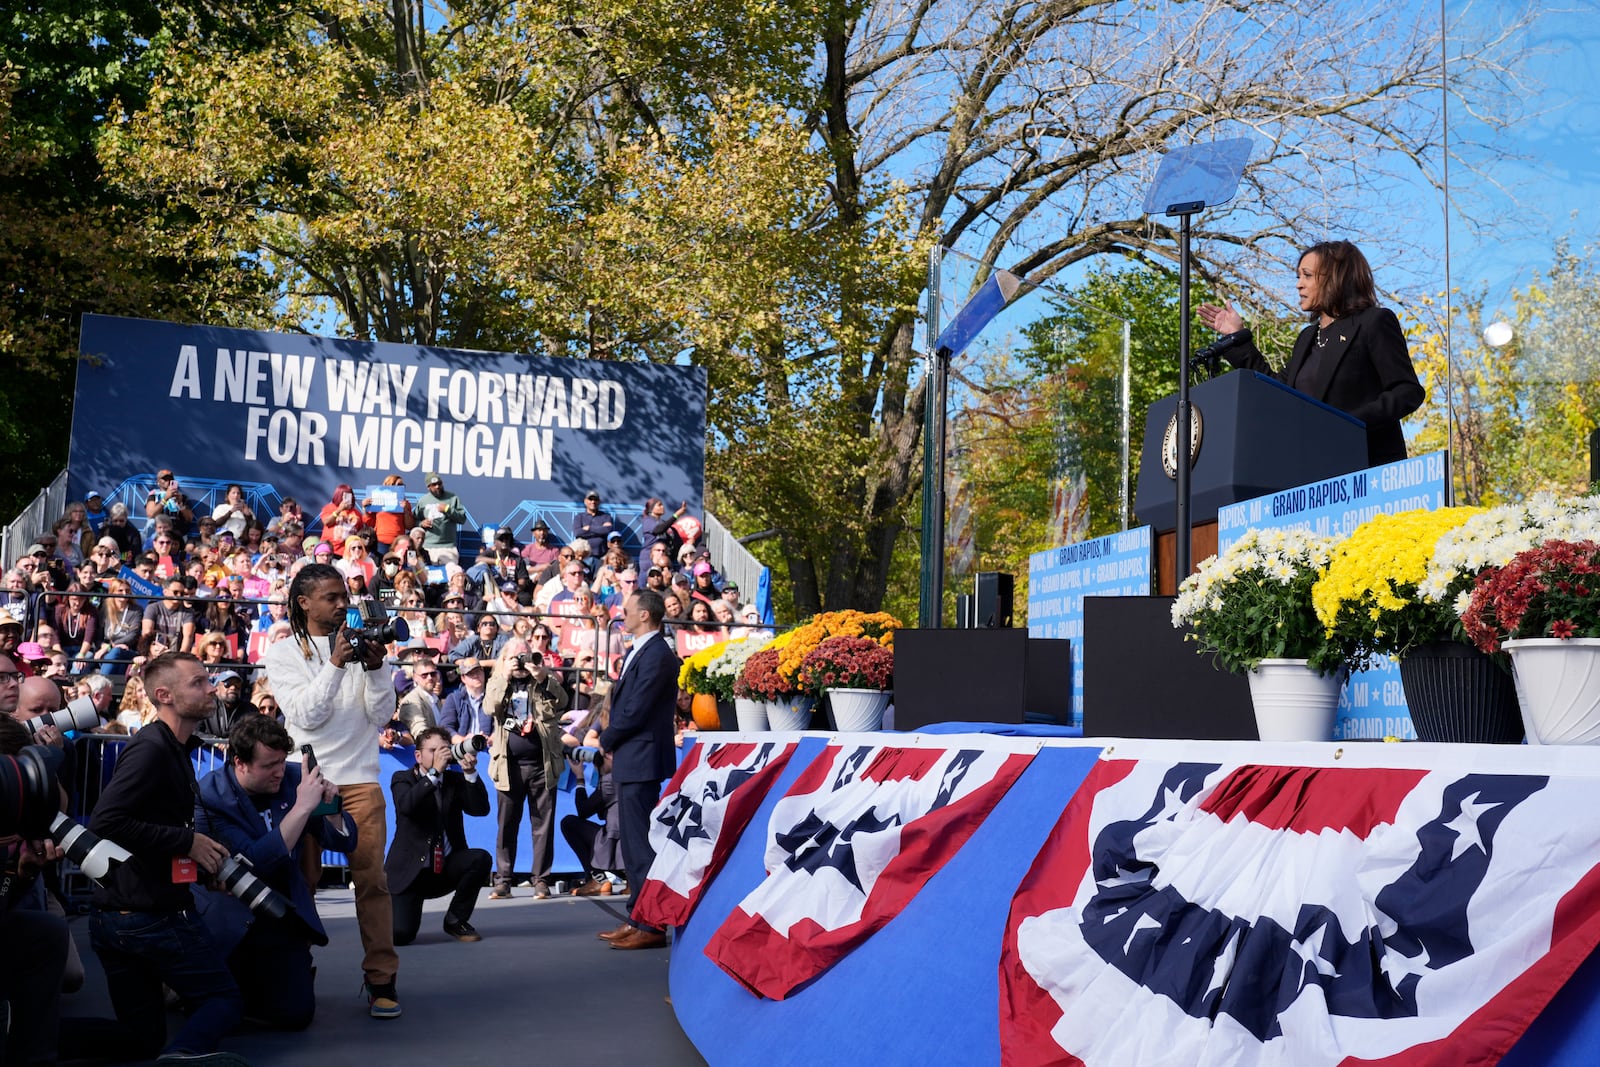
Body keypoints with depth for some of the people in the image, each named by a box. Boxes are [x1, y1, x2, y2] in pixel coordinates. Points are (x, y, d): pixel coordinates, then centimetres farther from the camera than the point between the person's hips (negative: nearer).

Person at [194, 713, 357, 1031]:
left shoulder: (293, 777, -5)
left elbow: (345, 841, 1)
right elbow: (256, 862, -28)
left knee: (296, 1014, -8)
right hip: (229, 919, -3)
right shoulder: (209, 796, -18)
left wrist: (330, 806, -20)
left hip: (282, 917, 4)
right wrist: (302, 807, -32)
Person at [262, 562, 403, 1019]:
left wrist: (375, 669, -12)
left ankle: (381, 980, -1)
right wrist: (335, 665, -17)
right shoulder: (282, 654, 4)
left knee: (372, 878, -5)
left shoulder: (363, 645, 9)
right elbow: (305, 716, -8)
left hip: (360, 779, 1)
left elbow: (381, 716, 4)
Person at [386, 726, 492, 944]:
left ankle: (455, 920, -4)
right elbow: (406, 805, -24)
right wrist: (435, 772, -28)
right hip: (409, 870, -3)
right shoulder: (402, 779, -1)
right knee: (399, 934, -22)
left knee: (481, 858, -26)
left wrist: (470, 773, -21)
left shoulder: (455, 781, 7)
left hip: (446, 869, 3)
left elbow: (481, 809, -9)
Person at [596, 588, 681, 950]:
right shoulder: (637, 652, 15)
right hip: (629, 760, 11)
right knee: (633, 843, 16)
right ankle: (638, 919, 24)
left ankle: (650, 926, -3)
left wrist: (607, 740, -7)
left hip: (641, 760, -11)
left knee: (641, 845, -7)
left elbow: (636, 710, -20)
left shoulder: (657, 656, -17)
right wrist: (611, 740, 5)